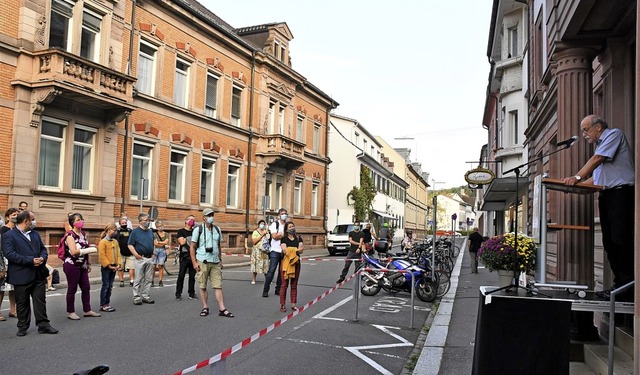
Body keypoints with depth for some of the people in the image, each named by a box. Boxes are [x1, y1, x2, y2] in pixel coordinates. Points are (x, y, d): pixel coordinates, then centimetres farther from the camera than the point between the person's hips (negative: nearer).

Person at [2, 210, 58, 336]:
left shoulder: (35, 234, 15)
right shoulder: (8, 236, -7)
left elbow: (43, 248, 18)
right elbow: (10, 254, -18)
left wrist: (43, 258, -6)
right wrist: (31, 260, -20)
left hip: (38, 274, 5)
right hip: (21, 276, -5)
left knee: (40, 301, 7)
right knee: (22, 303, 8)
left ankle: (43, 325, 13)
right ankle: (23, 327, 20)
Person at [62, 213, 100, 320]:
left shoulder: (84, 234, 10)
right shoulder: (70, 235, -13)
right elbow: (74, 252, -23)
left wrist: (88, 264, 17)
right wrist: (91, 250, -23)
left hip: (82, 266, 7)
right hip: (72, 265, -7)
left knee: (86, 288, 9)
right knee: (72, 289, 2)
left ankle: (87, 310, 18)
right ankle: (70, 312, 14)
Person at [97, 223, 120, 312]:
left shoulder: (115, 241, 11)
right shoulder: (103, 241, -10)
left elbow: (118, 253, 12)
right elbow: (102, 255, -14)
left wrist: (118, 264, 1)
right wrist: (108, 265, -14)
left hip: (114, 267, 7)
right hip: (106, 267, -7)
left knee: (110, 286, 11)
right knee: (105, 285, -3)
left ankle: (107, 303, 19)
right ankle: (103, 305, 4)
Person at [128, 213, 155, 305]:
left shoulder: (150, 231, 14)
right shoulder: (135, 232, -4)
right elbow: (130, 245, -7)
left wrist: (152, 253, 10)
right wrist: (136, 255, -15)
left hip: (149, 259, 6)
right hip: (140, 259, -6)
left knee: (148, 279, 9)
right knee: (138, 279, -1)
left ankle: (145, 296, 17)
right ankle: (137, 297, 5)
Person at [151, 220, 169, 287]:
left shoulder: (166, 234, 11)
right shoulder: (155, 234, 2)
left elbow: (166, 242, -2)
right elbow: (155, 243, -8)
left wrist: (158, 242, -3)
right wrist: (163, 243, -8)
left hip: (163, 251, 2)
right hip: (155, 250, -2)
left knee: (161, 266, 1)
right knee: (153, 266, -4)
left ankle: (160, 281, 5)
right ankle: (151, 281, 0)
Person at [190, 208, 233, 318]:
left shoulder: (217, 230, 11)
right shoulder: (198, 229, -2)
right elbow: (192, 247, -2)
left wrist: (220, 260, 16)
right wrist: (194, 262, -9)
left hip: (215, 263, 3)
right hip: (202, 262, -3)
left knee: (218, 286, -1)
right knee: (203, 286, 4)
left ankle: (222, 309, 0)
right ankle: (205, 308, 16)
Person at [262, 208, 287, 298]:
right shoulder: (275, 224, 0)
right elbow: (274, 236, -12)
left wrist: (280, 234, -9)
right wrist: (284, 235, -6)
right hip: (275, 251, -4)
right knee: (271, 271, -7)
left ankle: (278, 289, 16)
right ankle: (265, 290, -1)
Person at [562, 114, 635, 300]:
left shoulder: (614, 134, 1)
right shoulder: (600, 145, 25)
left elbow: (597, 159, -12)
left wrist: (577, 177, -18)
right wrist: (576, 186, 13)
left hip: (621, 192, -9)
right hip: (606, 195, 9)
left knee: (620, 240, -13)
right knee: (609, 242, 5)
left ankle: (627, 288, -11)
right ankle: (620, 284, 8)